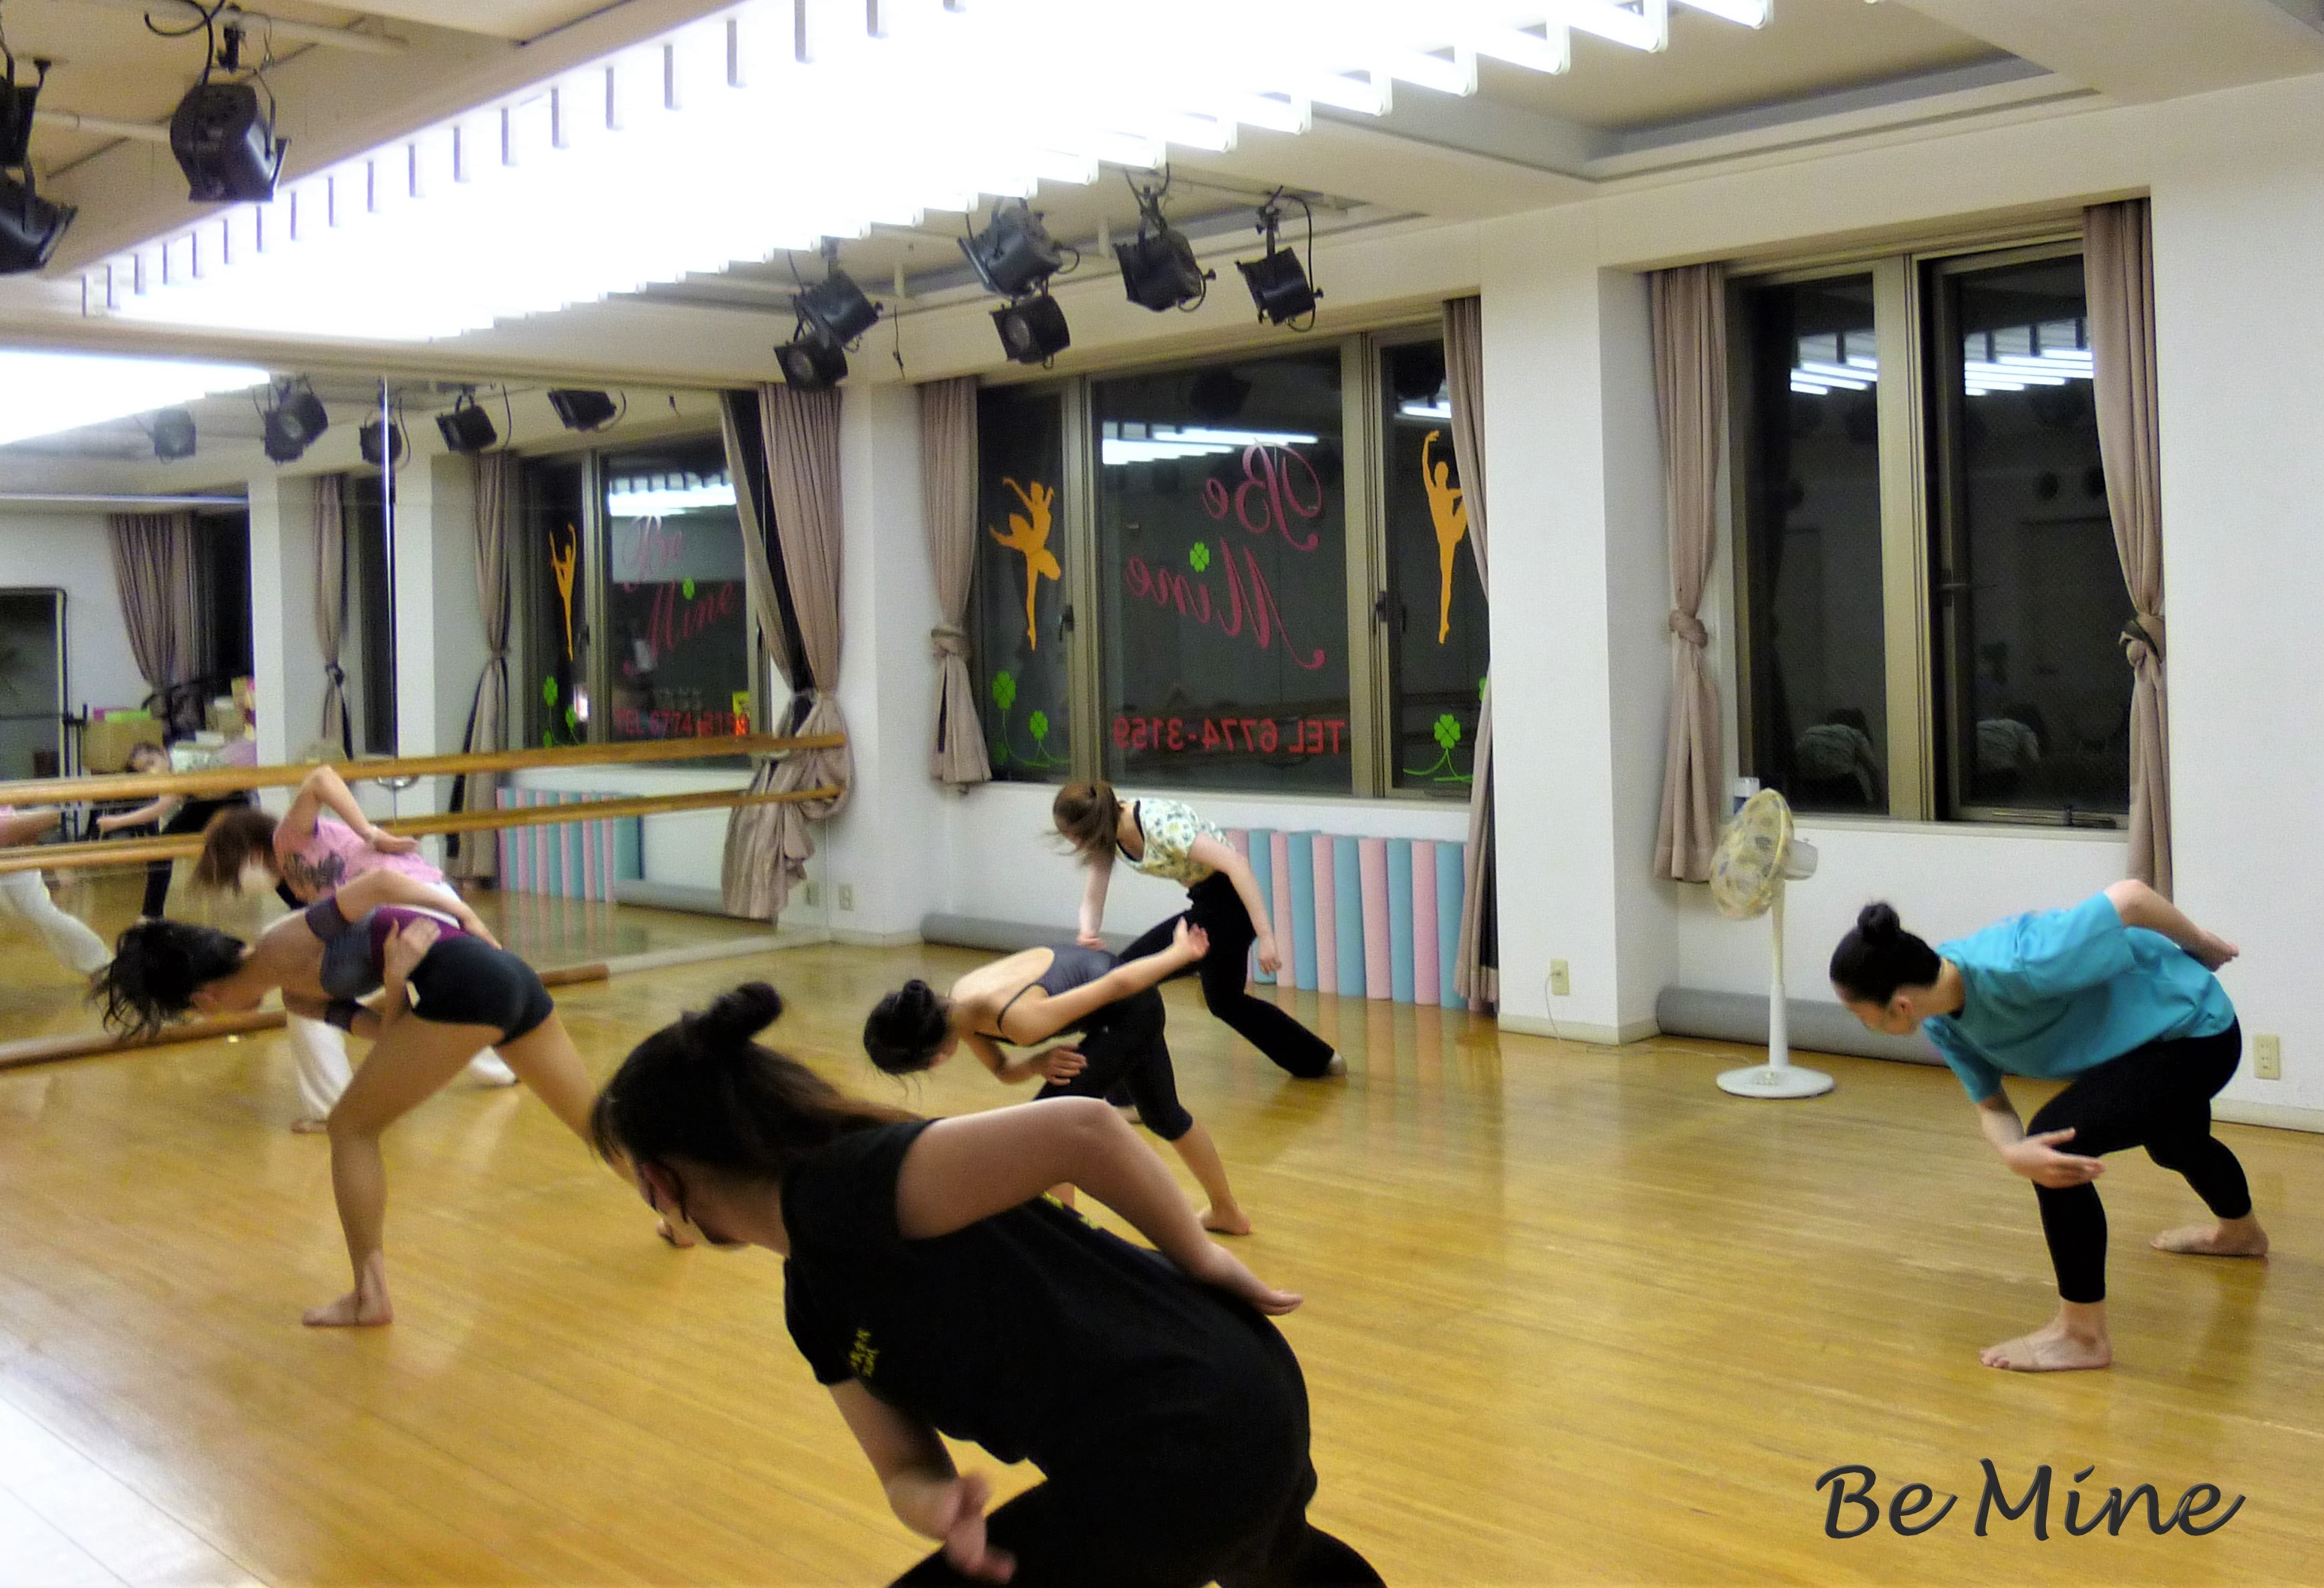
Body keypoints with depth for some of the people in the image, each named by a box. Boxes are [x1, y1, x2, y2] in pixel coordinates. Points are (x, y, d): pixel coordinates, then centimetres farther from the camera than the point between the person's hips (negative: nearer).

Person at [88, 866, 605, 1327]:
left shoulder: (279, 948, -4)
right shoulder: (295, 993, 19)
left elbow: (376, 883, -10)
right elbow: (391, 1033, 9)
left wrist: (463, 915, -5)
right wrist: (395, 978, -8)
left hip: (464, 983, -10)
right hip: (512, 976, 10)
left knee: (351, 1128, 3)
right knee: (595, 1123, 20)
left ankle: (371, 1294, 8)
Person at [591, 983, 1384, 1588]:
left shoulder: (840, 1189, -22)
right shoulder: (814, 1303, 6)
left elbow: (1081, 1127, -28)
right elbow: (905, 1464, 7)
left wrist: (1201, 1258, -16)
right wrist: (940, 1505, -16)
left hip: (1190, 1444, -10)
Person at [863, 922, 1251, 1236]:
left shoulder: (1017, 1021, -39)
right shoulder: (955, 1007, -15)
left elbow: (1115, 986, -29)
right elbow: (1003, 1070, 3)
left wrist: (1181, 953, -16)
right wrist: (1039, 1064, -19)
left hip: (1129, 1008, -9)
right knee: (1164, 1114, 27)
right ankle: (1228, 1212, 48)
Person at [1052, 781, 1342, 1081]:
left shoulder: (1158, 823, -28)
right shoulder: (1106, 831, -3)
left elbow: (1236, 863, -32)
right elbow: (1092, 900, 0)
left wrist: (1266, 936, -34)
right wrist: (1087, 934, -24)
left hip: (1233, 901, -10)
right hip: (1207, 902, 10)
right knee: (1224, 998, 25)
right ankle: (1318, 1060, 39)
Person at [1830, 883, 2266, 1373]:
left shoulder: (2016, 968, -41)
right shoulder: (1941, 1022, -16)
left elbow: (2130, 897, -33)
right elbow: (1991, 1105, -10)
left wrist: (2202, 945, -13)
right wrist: (2014, 1154, -34)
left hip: (2196, 1031, -9)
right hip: (2154, 1037, 9)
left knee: (2056, 1134, -28)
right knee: (2172, 1142, 38)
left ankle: (2082, 1335, -14)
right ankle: (2240, 1233, 74)